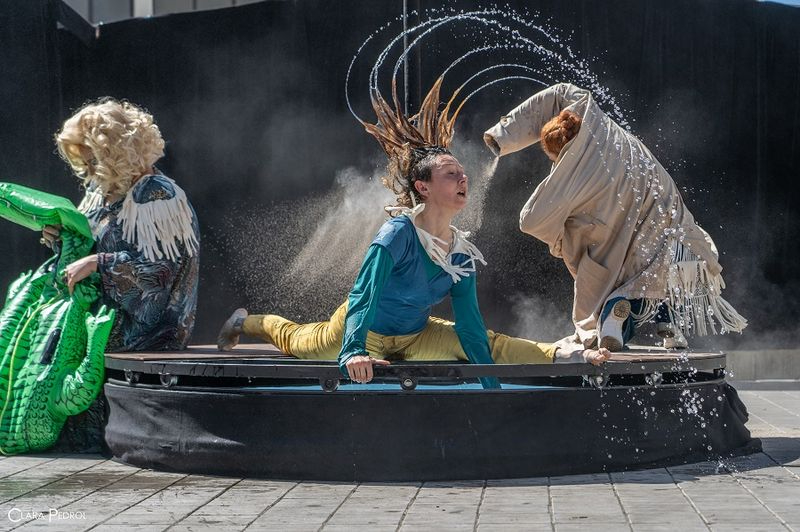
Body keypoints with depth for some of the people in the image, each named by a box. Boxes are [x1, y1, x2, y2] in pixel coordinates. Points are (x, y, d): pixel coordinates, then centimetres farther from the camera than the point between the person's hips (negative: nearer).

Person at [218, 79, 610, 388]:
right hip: (365, 330, -4)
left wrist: (492, 387, -15)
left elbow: (469, 323, -11)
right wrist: (353, 352, -55)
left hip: (413, 337, 4)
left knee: (493, 344, -8)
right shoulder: (398, 233, -33)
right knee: (295, 341, 23)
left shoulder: (462, 254, -15)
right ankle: (246, 323, 50)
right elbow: (364, 294, -42)